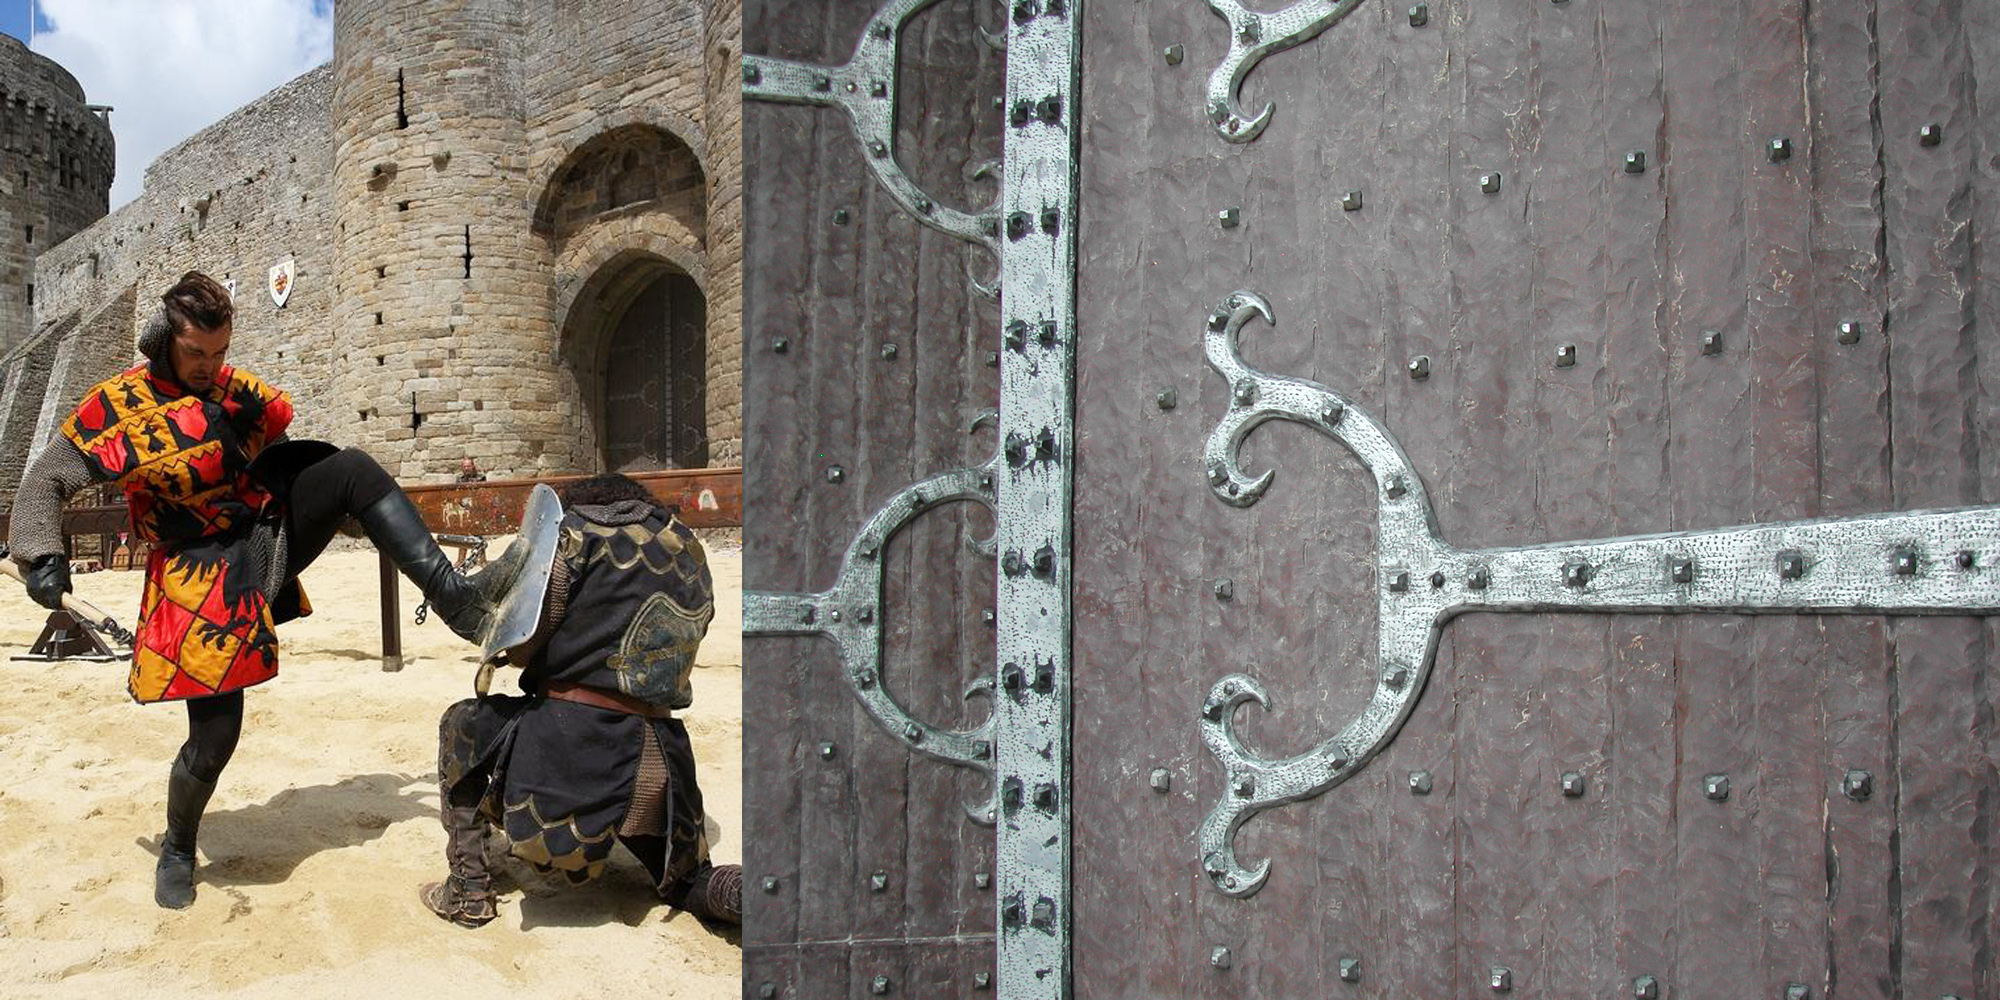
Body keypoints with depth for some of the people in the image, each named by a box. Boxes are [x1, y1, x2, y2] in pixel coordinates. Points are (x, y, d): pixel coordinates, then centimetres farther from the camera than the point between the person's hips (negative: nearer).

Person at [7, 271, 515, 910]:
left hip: (272, 538, 5)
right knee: (214, 734, -7)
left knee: (354, 469, -17)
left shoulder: (233, 387, 8)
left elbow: (277, 452, 28)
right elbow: (44, 483, -5)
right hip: (205, 575, -5)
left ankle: (455, 598, -26)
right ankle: (177, 850, 24)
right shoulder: (115, 406, -7)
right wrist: (42, 556, -17)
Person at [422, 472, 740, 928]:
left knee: (461, 724, 23)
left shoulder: (576, 532, 0)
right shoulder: (691, 552, 17)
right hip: (660, 761, 5)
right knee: (690, 882, 25)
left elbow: (522, 648, -2)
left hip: (571, 746, -5)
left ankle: (468, 892, 18)